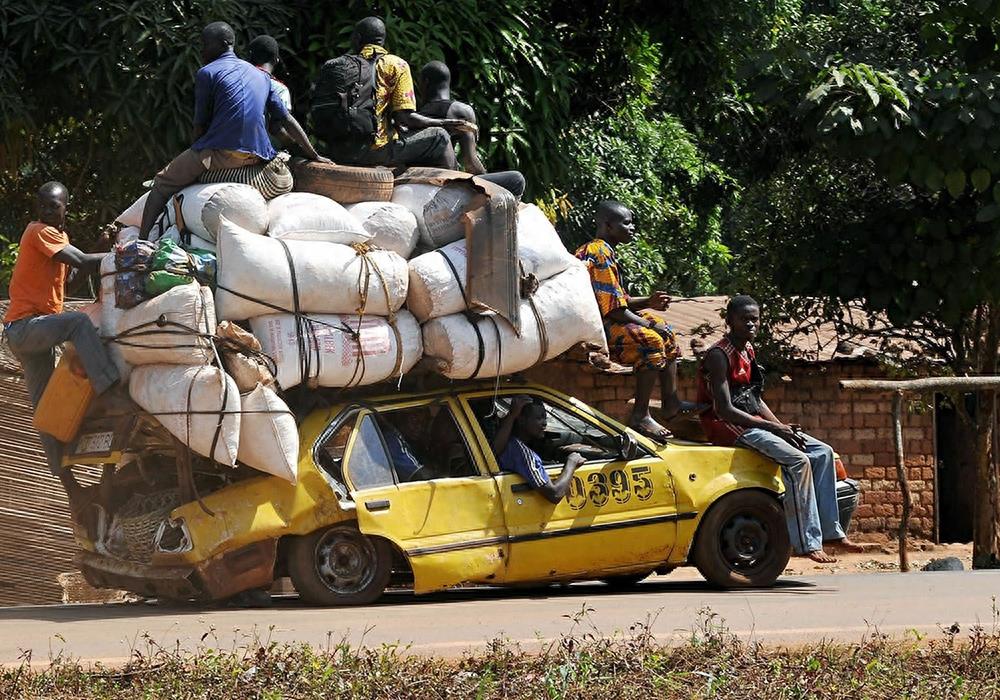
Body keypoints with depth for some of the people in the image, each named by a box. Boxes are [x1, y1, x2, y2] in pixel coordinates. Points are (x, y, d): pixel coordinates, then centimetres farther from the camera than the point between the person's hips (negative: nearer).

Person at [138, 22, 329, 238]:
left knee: (162, 183, 5)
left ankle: (142, 239, -8)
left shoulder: (207, 73, 3)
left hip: (220, 154, -6)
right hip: (257, 159, 6)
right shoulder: (261, 76, 21)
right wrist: (314, 156, 22)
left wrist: (194, 154, 16)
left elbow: (200, 126, 2)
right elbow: (287, 120, 19)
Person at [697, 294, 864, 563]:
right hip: (729, 428, -10)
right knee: (798, 460, -25)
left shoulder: (747, 351, 15)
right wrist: (774, 428, -20)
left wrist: (782, 426, 1)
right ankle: (807, 543, -26)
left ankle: (831, 531, 0)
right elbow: (724, 410, -21)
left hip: (754, 422, 10)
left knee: (822, 453, 1)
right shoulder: (719, 355, -14)